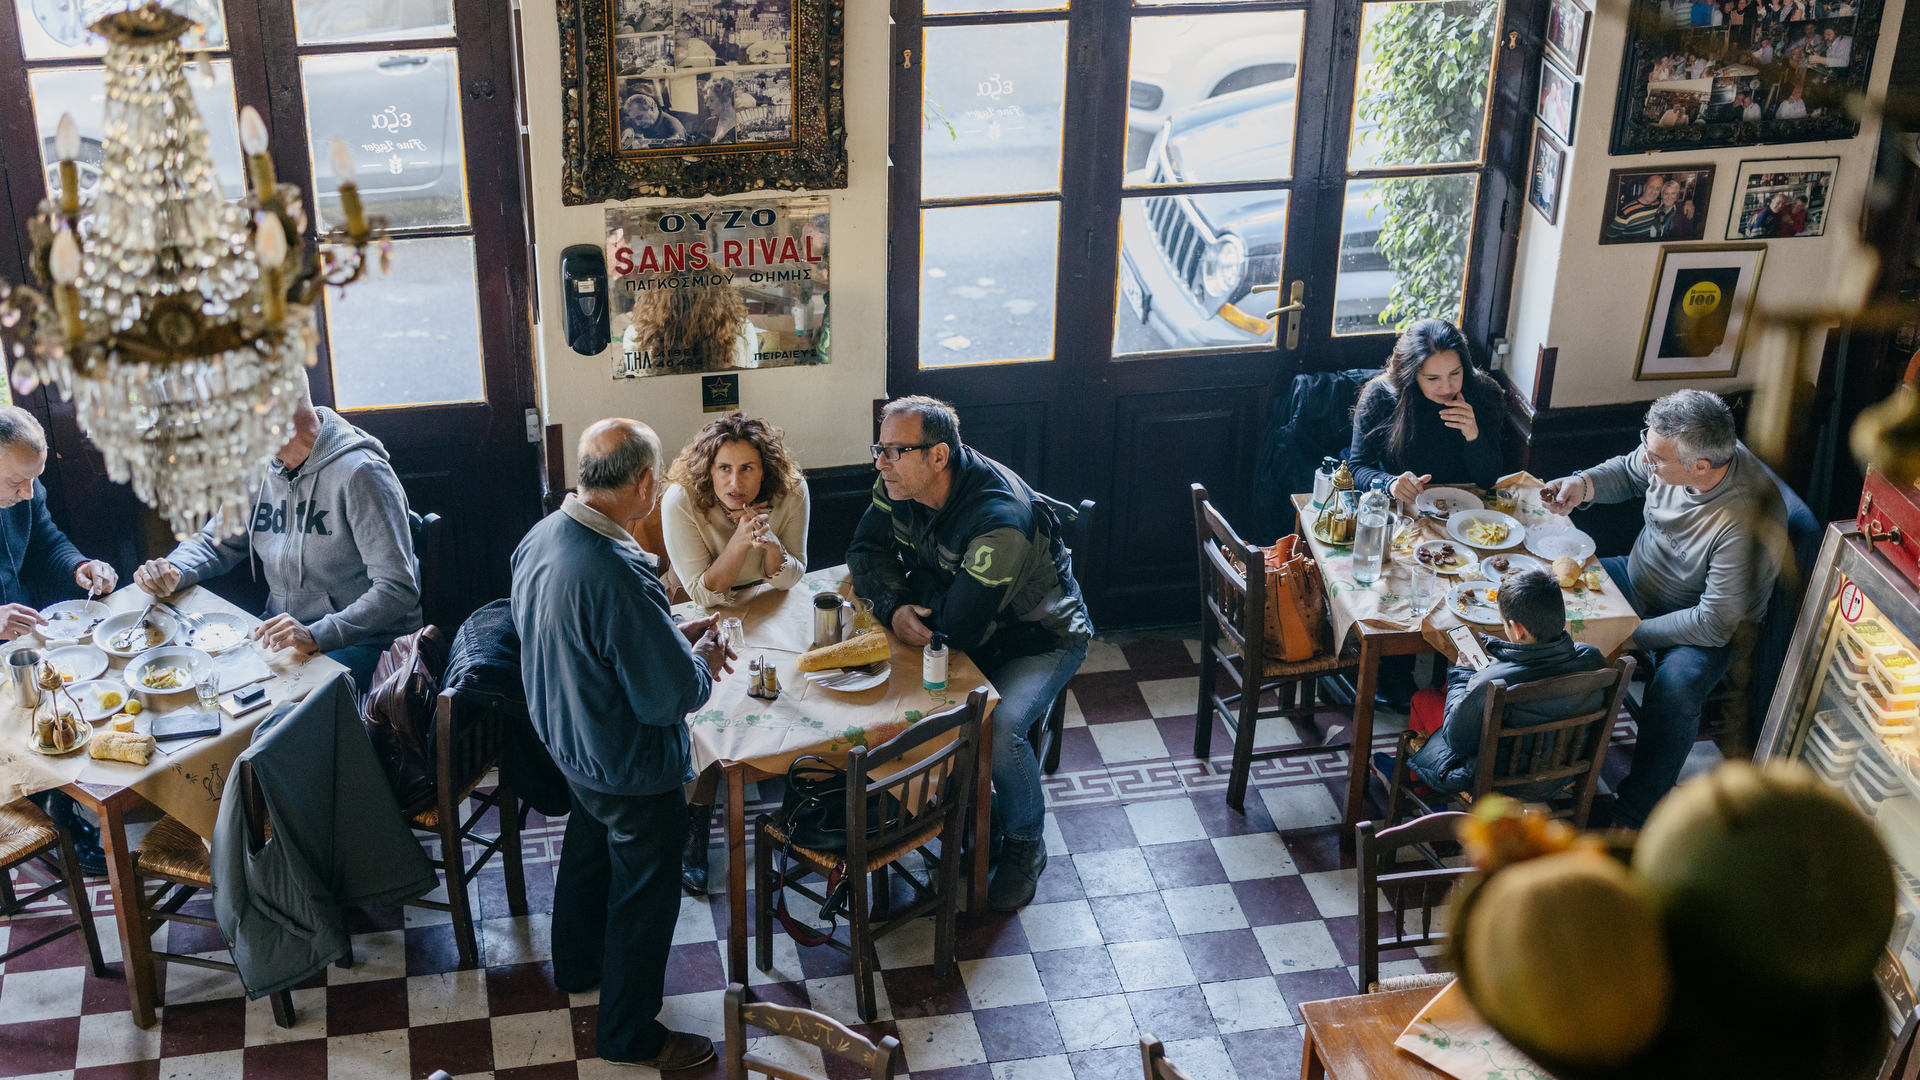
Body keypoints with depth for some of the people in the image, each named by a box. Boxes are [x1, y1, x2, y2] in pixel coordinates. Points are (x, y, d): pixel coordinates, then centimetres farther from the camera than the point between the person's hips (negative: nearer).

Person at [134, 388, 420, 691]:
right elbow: (216, 543, 21)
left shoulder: (359, 473, -17)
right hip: (278, 633, 8)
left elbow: (397, 589, -23)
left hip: (358, 644, -8)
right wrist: (172, 572, -3)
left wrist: (316, 635, -35)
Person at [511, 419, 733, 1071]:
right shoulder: (619, 577, -38)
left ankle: (577, 966, 55)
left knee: (587, 851, 32)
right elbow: (671, 698, -31)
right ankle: (630, 1035, 30)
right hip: (633, 771, -9)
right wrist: (702, 661, -10)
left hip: (567, 742, 9)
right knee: (644, 895, 12)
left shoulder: (539, 539, -10)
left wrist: (673, 636, 4)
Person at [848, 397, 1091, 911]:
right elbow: (866, 552, -2)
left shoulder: (999, 521, -36)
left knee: (999, 726, -32)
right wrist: (895, 607, -22)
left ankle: (1025, 845, -2)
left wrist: (916, 588, -16)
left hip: (1043, 637, -7)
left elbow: (960, 627, -35)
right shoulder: (900, 484, -12)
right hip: (973, 628, 7)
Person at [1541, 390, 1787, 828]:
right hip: (1638, 579, 7)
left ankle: (1631, 816, -17)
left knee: (1676, 686, -34)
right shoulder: (1680, 450, -19)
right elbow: (1628, 472, 6)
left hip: (1708, 628, -7)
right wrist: (1583, 484, -14)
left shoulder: (1748, 523, -37)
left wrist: (1631, 633, -26)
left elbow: (1715, 624, -30)